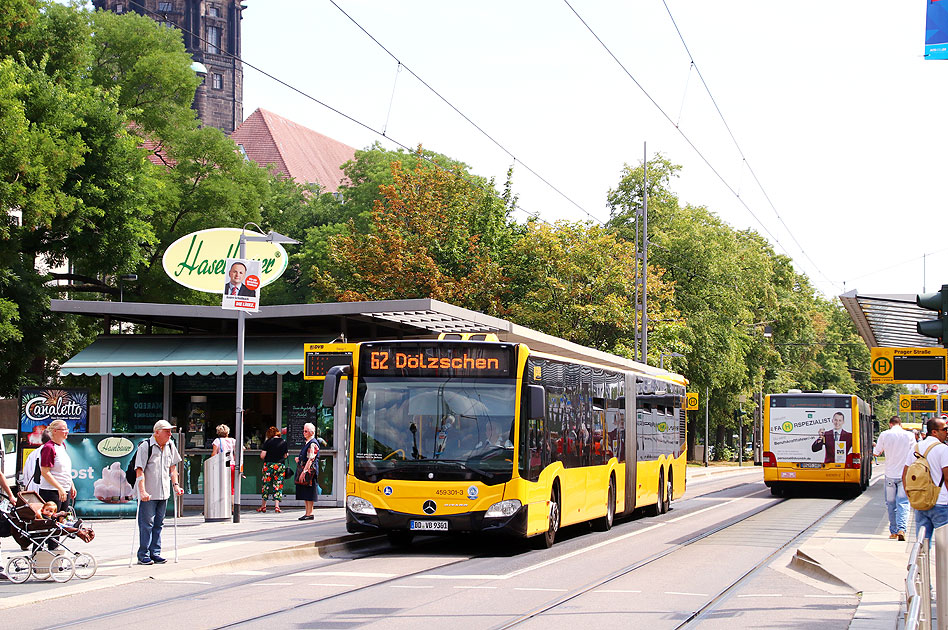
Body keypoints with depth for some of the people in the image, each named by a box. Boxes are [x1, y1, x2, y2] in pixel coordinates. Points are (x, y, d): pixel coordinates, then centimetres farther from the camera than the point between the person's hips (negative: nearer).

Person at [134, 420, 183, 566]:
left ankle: (155, 553, 15)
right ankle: (143, 555, 1)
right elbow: (139, 471, -16)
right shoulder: (145, 446, -12)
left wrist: (175, 485, 12)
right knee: (146, 524, -5)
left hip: (163, 493, 6)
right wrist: (142, 491, -24)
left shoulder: (170, 446, 9)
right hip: (148, 493, -6)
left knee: (158, 524, 9)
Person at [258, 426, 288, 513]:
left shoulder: (268, 442, -6)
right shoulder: (284, 442, 4)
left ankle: (263, 506, 14)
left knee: (266, 484, 8)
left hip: (269, 464, -2)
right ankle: (276, 506, -4)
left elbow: (262, 456, -7)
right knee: (278, 486, 5)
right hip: (281, 465, 2)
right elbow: (285, 455, 11)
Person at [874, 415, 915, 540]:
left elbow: (876, 452, 5)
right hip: (905, 474, 0)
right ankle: (901, 529, -18)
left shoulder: (884, 435, -4)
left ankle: (893, 531, 16)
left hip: (890, 475, 0)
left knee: (891, 503, 12)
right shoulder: (909, 435, -4)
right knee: (903, 502, 0)